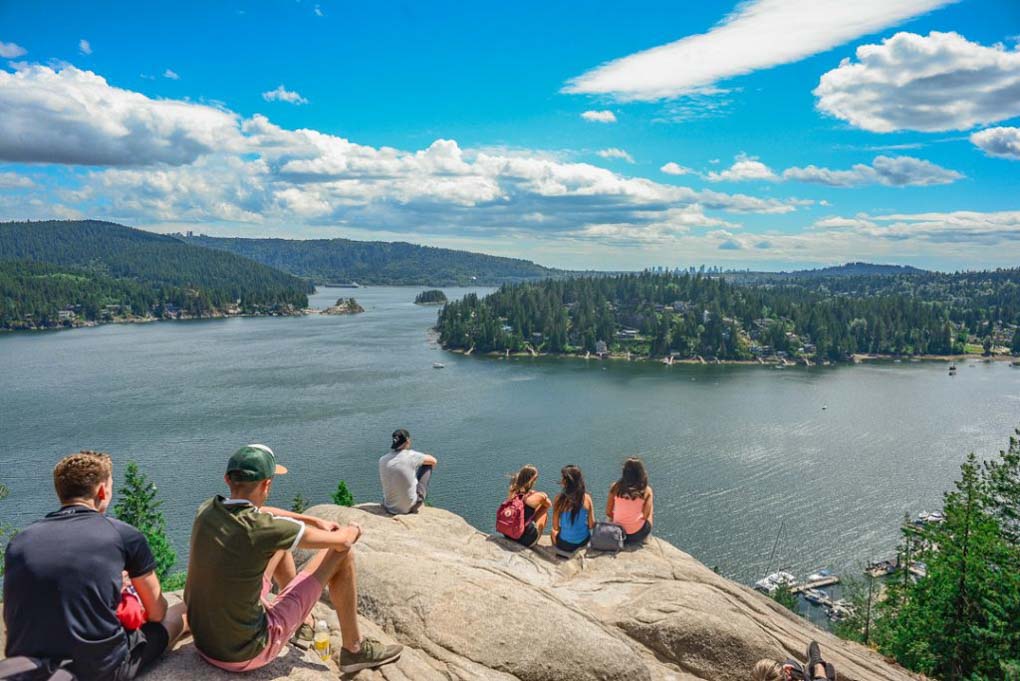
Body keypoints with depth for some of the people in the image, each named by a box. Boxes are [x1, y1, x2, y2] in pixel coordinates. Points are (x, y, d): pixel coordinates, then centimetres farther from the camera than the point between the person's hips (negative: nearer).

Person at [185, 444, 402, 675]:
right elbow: (342, 541, -14)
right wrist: (353, 530, 10)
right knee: (342, 553, -4)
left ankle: (303, 622, 40)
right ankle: (354, 650, 15)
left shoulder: (206, 511, -6)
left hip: (203, 641, 7)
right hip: (247, 653, -7)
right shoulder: (263, 528, -26)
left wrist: (314, 521, 20)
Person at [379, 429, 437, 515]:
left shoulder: (382, 460, -6)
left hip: (389, 507, 6)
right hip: (409, 507, -5)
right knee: (427, 465, 11)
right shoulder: (412, 456, -15)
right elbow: (433, 461, 3)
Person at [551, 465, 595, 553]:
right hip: (583, 542, 2)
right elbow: (592, 525, -5)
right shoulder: (587, 498, -13)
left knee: (554, 533, 33)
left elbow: (555, 527, -12)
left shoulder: (559, 499, -19)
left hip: (564, 545, -2)